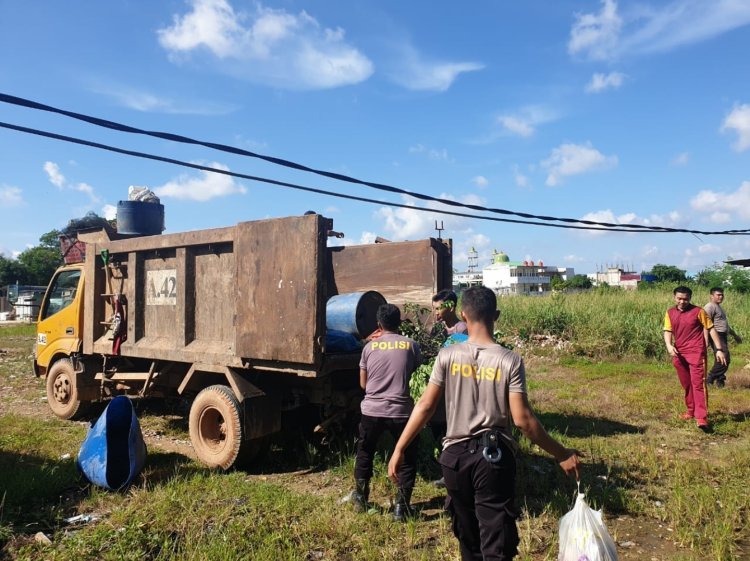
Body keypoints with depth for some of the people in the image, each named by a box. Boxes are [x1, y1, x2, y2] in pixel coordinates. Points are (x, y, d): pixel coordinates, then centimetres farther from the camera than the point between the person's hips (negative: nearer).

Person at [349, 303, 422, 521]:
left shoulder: (369, 346, 2)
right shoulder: (411, 345, 0)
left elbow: (363, 383, 9)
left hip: (372, 410, 1)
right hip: (401, 411, -1)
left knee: (364, 454, 22)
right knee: (407, 459, 16)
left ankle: (360, 499, 34)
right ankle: (401, 506, 13)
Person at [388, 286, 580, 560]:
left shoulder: (447, 356, -6)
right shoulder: (510, 361, -9)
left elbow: (425, 406, -5)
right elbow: (522, 419, -11)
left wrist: (399, 449, 3)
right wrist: (561, 454, 0)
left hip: (455, 454, 2)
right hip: (495, 456, -2)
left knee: (468, 536, 21)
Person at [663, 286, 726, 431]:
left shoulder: (698, 311, -4)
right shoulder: (670, 313, 6)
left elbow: (711, 329, 0)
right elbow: (667, 331, 1)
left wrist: (719, 349, -5)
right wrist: (669, 345, -19)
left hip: (696, 352, -4)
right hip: (679, 354, 4)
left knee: (698, 384, -11)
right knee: (686, 385, 15)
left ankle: (702, 418, -14)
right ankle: (691, 410, 30)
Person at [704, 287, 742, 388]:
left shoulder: (719, 307, 23)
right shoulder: (709, 307, -10)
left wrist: (735, 335, 37)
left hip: (723, 336, 10)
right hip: (716, 336, -10)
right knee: (725, 358, -17)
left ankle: (720, 382, 14)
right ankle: (710, 379, -10)